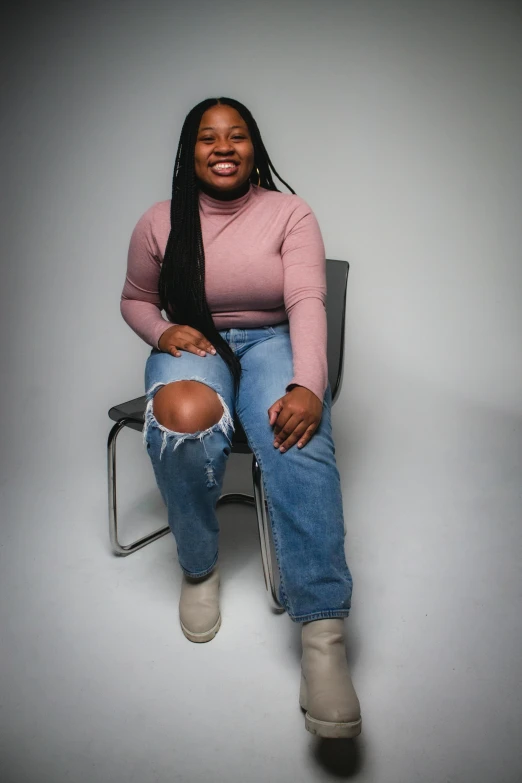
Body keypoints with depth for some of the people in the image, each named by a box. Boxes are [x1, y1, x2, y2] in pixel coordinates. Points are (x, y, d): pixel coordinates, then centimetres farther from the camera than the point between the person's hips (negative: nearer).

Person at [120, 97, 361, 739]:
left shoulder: (290, 213, -1)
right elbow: (134, 300, 17)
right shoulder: (160, 222, 5)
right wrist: (163, 331, -8)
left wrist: (307, 385, -30)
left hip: (271, 342, 0)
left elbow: (307, 300, -13)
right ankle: (197, 567, -10)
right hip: (192, 346, 1)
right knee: (185, 419, -37)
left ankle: (323, 635, -38)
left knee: (300, 440, -35)